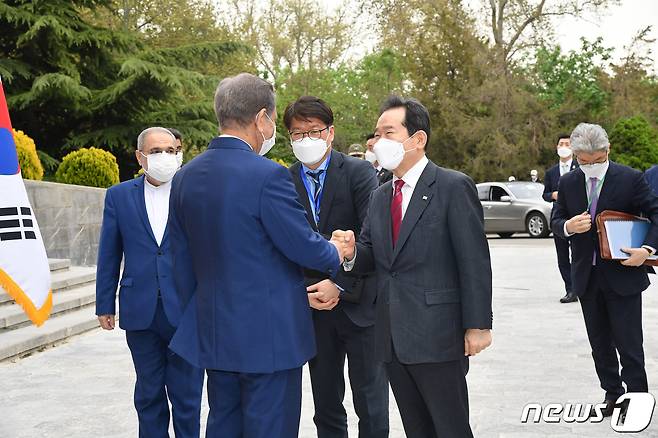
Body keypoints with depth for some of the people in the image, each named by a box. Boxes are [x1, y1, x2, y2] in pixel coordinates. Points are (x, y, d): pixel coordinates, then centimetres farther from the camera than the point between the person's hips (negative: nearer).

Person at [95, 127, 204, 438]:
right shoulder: (118, 196, 6)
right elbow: (109, 256, 7)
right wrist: (105, 305, 5)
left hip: (186, 309, -2)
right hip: (140, 310, 2)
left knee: (187, 395, 5)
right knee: (148, 394, 13)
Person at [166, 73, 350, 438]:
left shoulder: (186, 176, 5)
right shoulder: (267, 175, -18)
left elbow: (182, 260, 11)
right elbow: (303, 246, -14)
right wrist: (335, 254, 8)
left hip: (213, 333, 7)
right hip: (269, 333, -7)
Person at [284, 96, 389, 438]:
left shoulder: (360, 173, -6)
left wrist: (340, 284, -19)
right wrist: (304, 290, -9)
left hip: (359, 304, -3)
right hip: (313, 307, 3)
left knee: (371, 408, 4)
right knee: (326, 408, 13)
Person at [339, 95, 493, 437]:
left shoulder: (453, 187, -7)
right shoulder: (380, 196, 14)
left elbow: (474, 263, -11)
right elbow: (372, 258, 14)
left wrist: (477, 326, -14)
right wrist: (351, 252, -9)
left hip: (438, 336, -6)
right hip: (393, 338, 7)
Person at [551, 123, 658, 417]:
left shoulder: (630, 179, -8)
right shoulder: (568, 183, 3)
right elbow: (556, 220, 9)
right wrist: (568, 226, -15)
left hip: (623, 274, -4)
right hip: (587, 277, 4)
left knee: (629, 343, 0)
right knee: (600, 343, 13)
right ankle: (612, 393, 26)